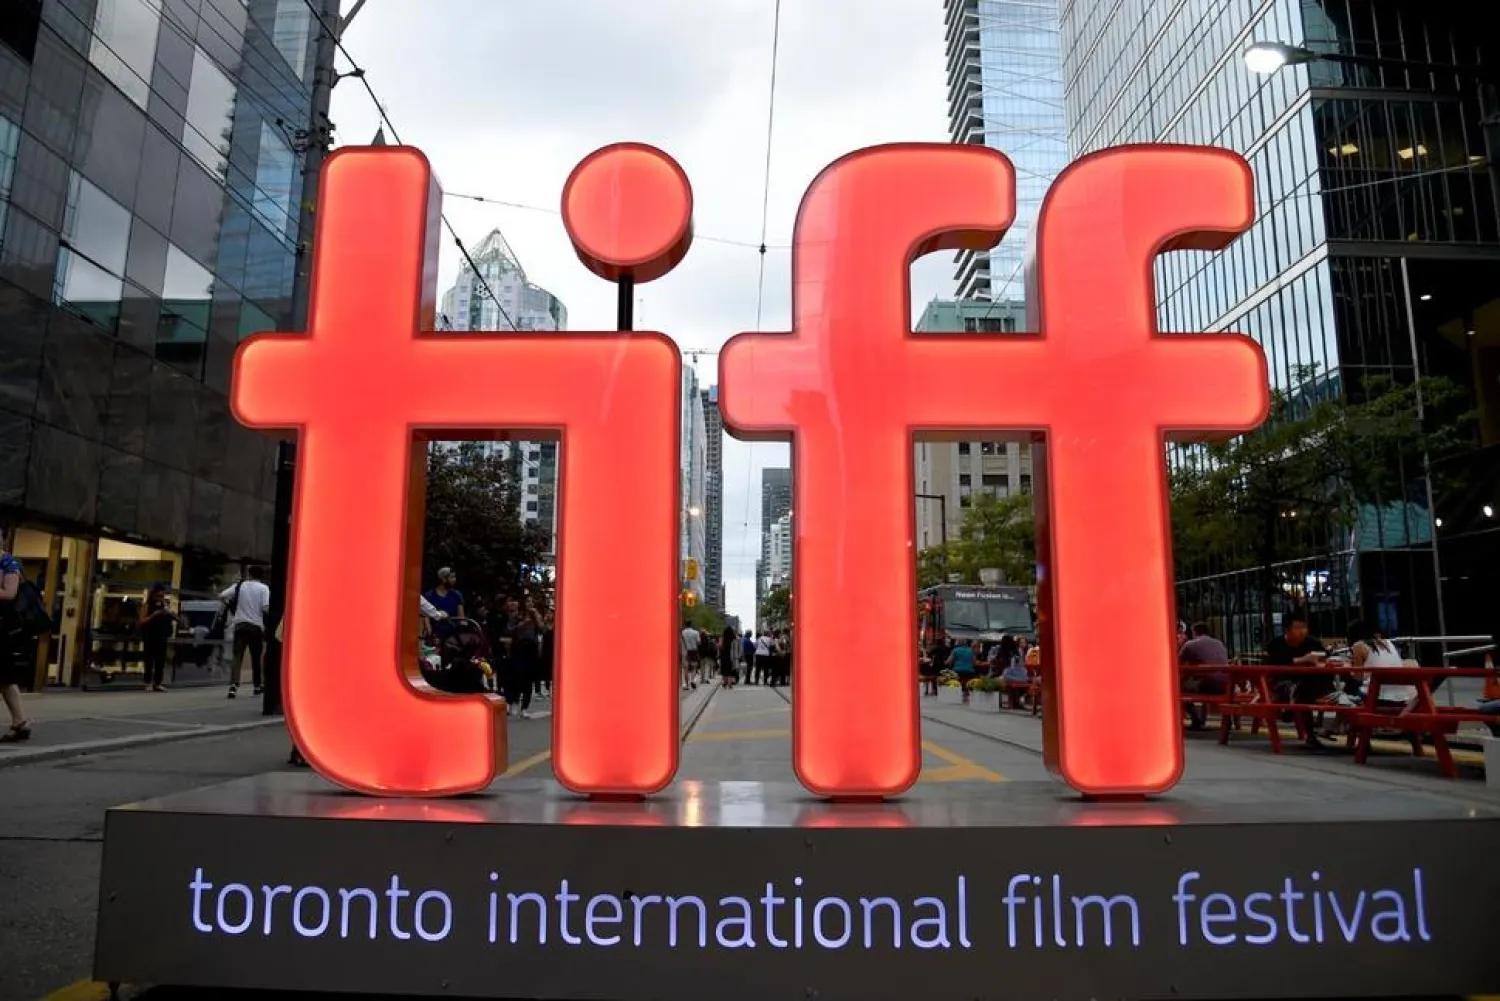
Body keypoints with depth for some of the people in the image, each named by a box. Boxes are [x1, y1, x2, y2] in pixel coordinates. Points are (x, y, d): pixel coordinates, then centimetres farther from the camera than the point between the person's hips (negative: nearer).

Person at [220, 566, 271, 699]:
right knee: (256, 658, 12)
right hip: (256, 626, -1)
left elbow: (221, 596, 0)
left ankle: (234, 685, -22)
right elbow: (266, 608, -14)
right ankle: (257, 686, 22)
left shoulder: (240, 585, 7)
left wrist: (229, 606, 16)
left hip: (239, 624, 1)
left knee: (237, 656, -4)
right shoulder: (264, 588, -2)